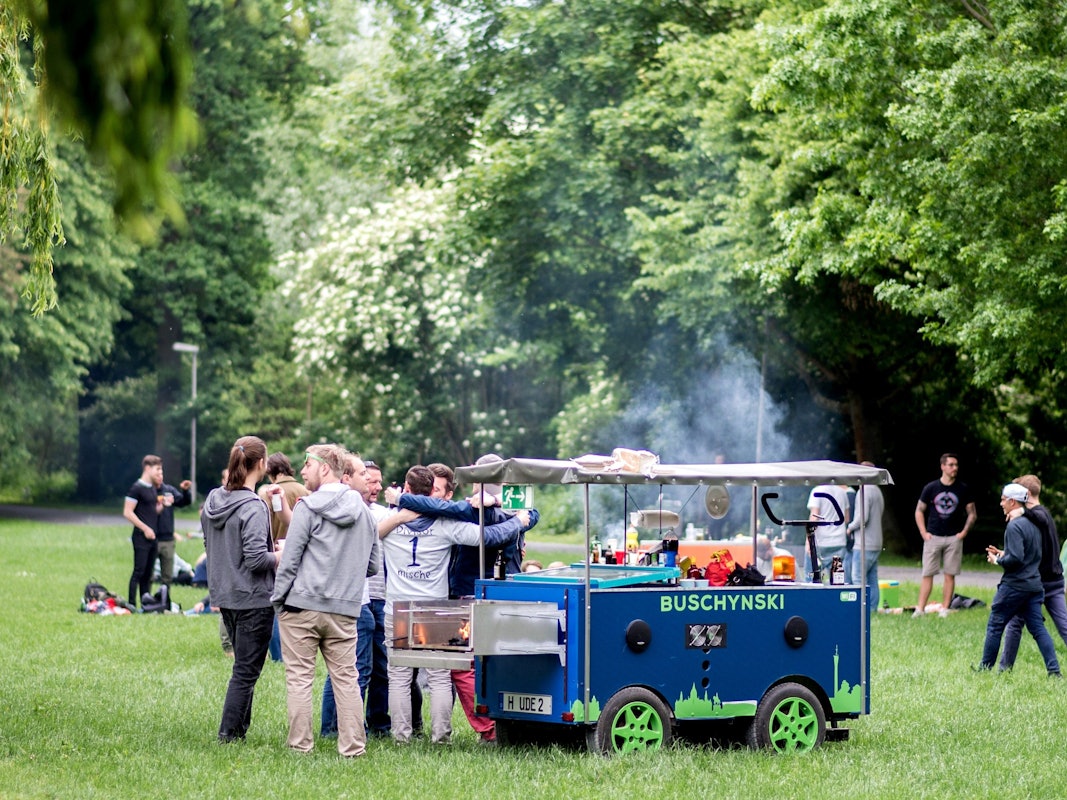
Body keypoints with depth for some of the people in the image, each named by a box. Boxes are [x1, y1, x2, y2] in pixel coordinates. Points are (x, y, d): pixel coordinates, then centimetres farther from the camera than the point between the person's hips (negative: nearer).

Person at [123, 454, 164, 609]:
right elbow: (127, 512, -14)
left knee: (148, 573, 10)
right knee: (139, 571, -9)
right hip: (141, 537, -8)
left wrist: (163, 504, 4)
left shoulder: (153, 488, 16)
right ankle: (132, 605, -7)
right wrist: (145, 528, -16)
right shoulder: (137, 488, -10)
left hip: (152, 537, 8)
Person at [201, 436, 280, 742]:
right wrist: (282, 556, -6)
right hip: (254, 599, -8)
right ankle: (229, 734, 3)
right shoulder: (253, 507, -20)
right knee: (247, 670, 1)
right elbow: (256, 558, -25)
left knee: (244, 666, 19)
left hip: (225, 596, 8)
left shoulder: (213, 501, 6)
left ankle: (239, 729, 21)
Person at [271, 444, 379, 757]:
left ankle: (300, 744, 2)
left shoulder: (308, 507, -7)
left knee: (299, 676, 2)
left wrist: (278, 599, 0)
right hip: (345, 609, 5)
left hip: (302, 604, -4)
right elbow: (372, 565, 15)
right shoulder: (363, 511, 10)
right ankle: (353, 746, 6)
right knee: (346, 678, 7)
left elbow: (289, 559, -7)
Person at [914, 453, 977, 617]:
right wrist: (923, 532, 0)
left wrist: (964, 532, -1)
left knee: (950, 575, 0)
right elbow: (919, 511, 10)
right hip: (933, 537, -1)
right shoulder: (930, 488, 2)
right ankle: (920, 609, -3)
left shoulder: (963, 489, 4)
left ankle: (944, 609, 5)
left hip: (954, 538, 1)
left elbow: (972, 514, 10)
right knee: (927, 574, -3)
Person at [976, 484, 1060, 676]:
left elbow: (1016, 558, -24)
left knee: (995, 626, 4)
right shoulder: (1033, 524, 13)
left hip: (1014, 585, -8)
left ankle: (985, 668, 11)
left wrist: (997, 560, -7)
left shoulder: (1014, 526, -16)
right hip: (1034, 584, 8)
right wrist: (1003, 553, 16)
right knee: (1037, 628, 4)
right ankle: (1054, 671, -5)